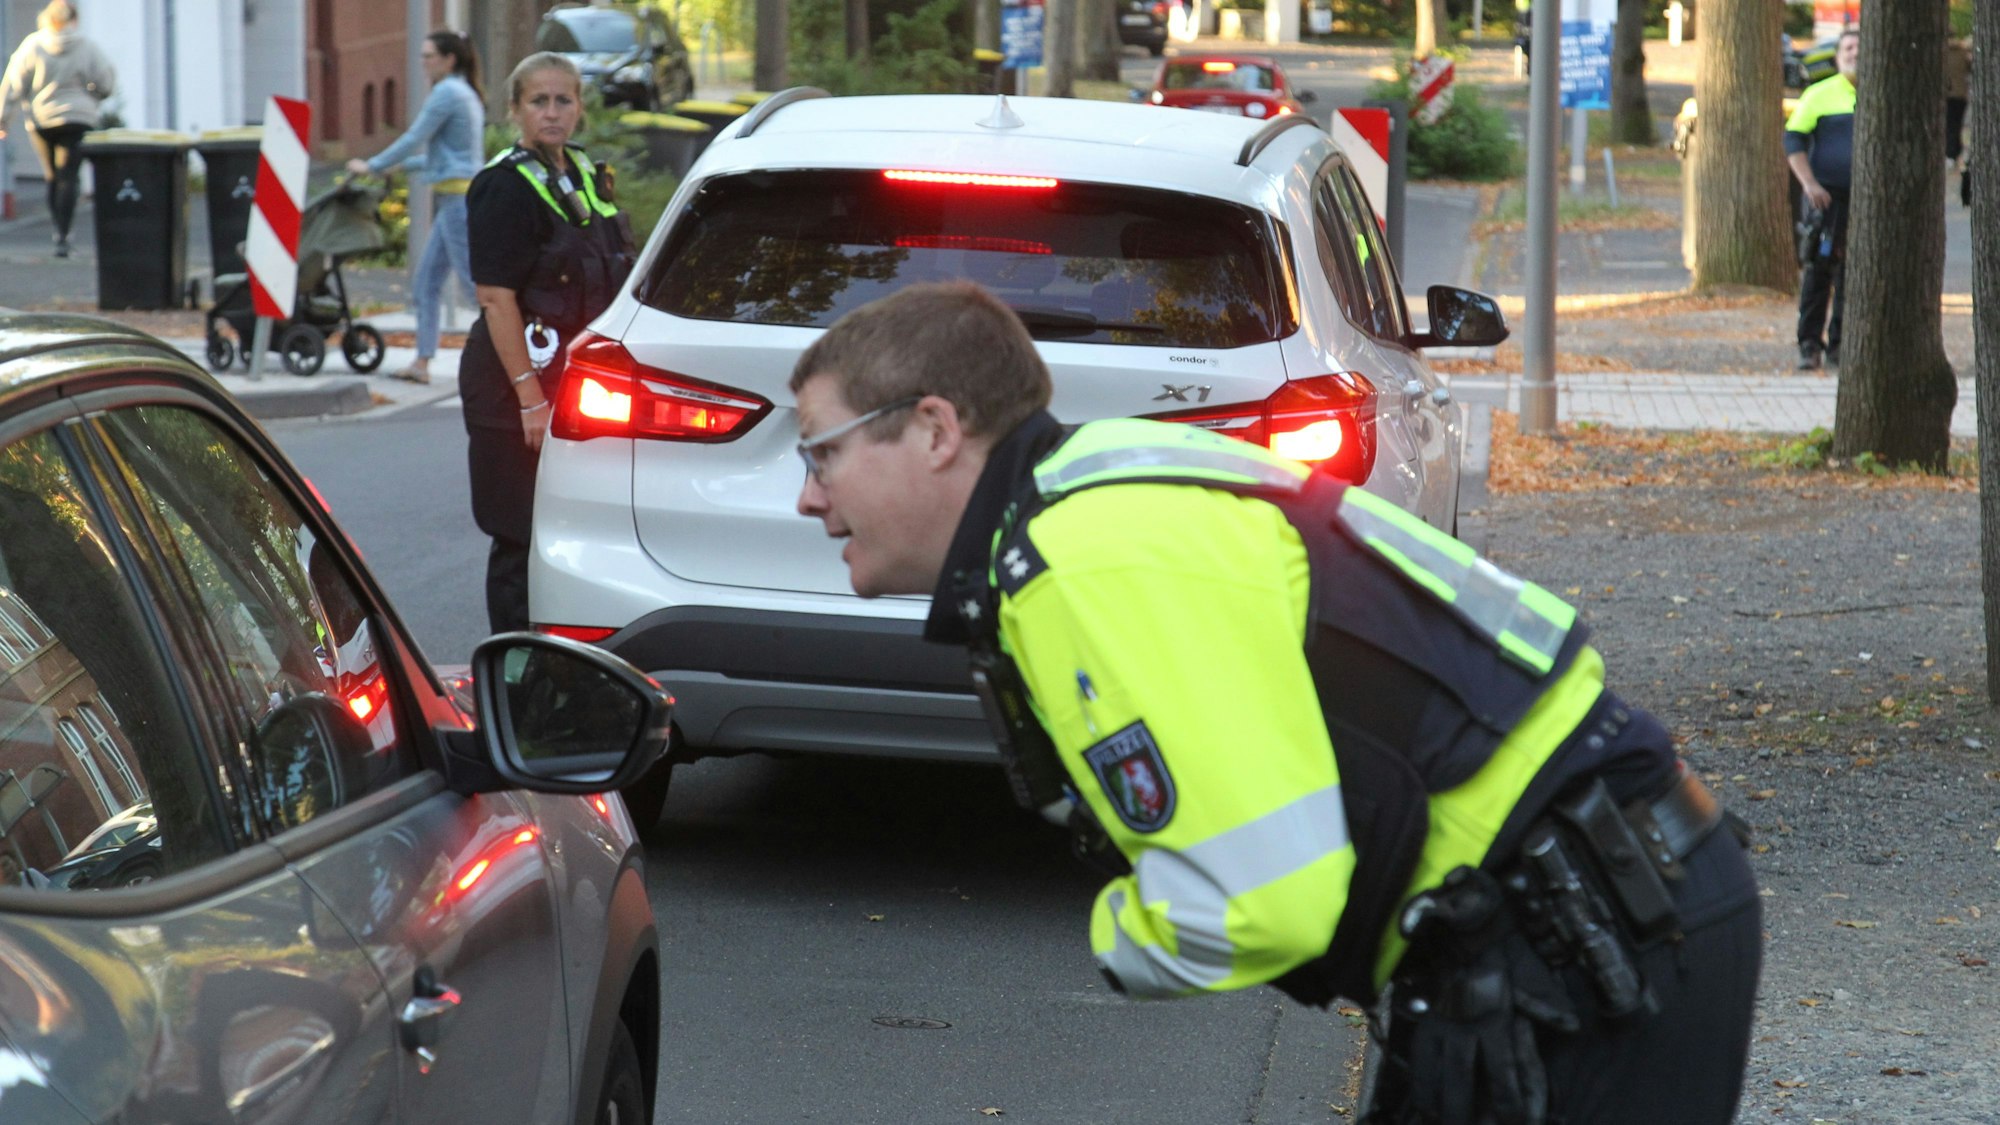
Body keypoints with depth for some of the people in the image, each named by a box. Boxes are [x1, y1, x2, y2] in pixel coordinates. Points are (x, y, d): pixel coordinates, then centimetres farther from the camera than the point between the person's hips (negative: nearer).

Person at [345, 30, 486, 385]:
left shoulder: (447, 93, -11)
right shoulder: (467, 94, 19)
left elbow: (414, 140, -11)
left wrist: (372, 166, -1)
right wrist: (403, 165, 26)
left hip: (459, 197, -10)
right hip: (456, 199, 10)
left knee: (476, 280, -9)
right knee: (426, 281, 11)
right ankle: (422, 363, 11)